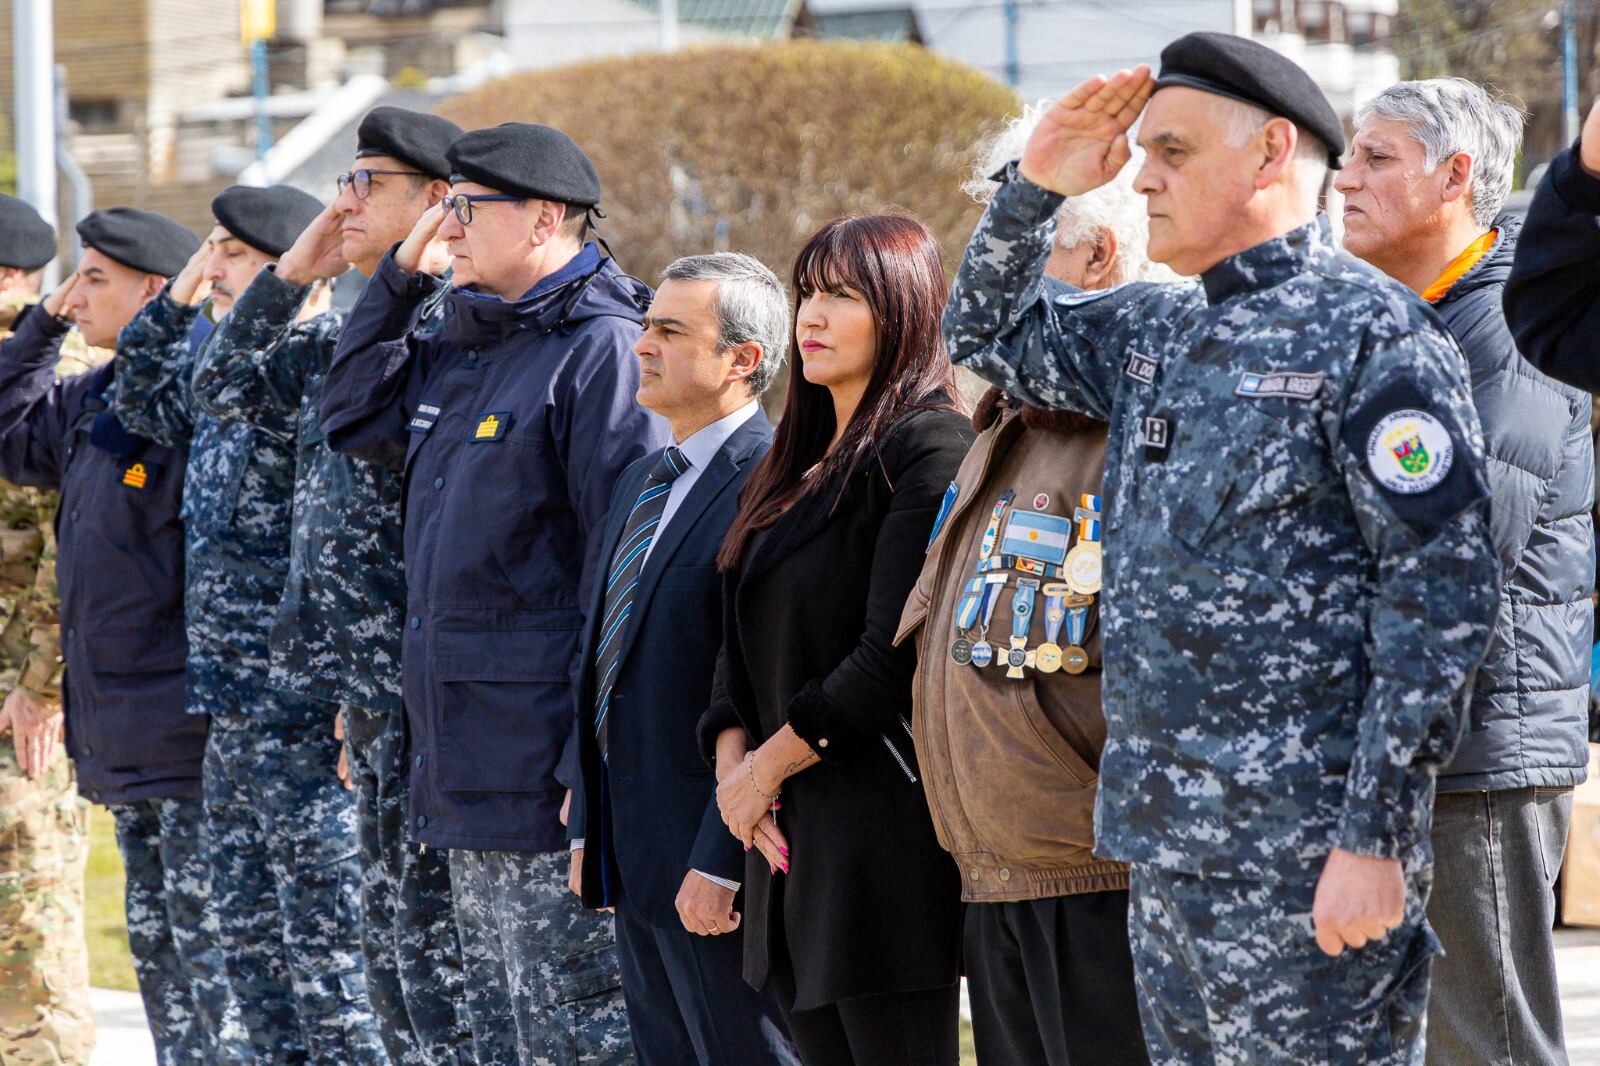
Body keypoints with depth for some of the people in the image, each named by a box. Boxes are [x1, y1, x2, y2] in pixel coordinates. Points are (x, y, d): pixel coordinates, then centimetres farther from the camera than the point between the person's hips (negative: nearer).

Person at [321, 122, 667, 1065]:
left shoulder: (602, 351, -12)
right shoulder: (461, 352, 15)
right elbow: (353, 417, 29)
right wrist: (400, 278, 17)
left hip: (546, 764, -9)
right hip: (467, 765, 9)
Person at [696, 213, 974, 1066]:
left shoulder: (928, 445, -10)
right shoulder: (798, 464, 18)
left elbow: (896, 653, -16)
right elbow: (744, 641, 18)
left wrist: (770, 766, -9)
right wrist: (733, 756, 0)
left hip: (884, 827, -9)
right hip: (790, 834, 9)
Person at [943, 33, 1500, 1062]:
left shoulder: (1366, 332, -9)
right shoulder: (1156, 334, 16)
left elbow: (1443, 592, -14)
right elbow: (987, 336, 32)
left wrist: (1374, 840, -18)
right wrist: (1035, 186, 13)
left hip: (1304, 860, -8)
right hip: (1166, 842, 8)